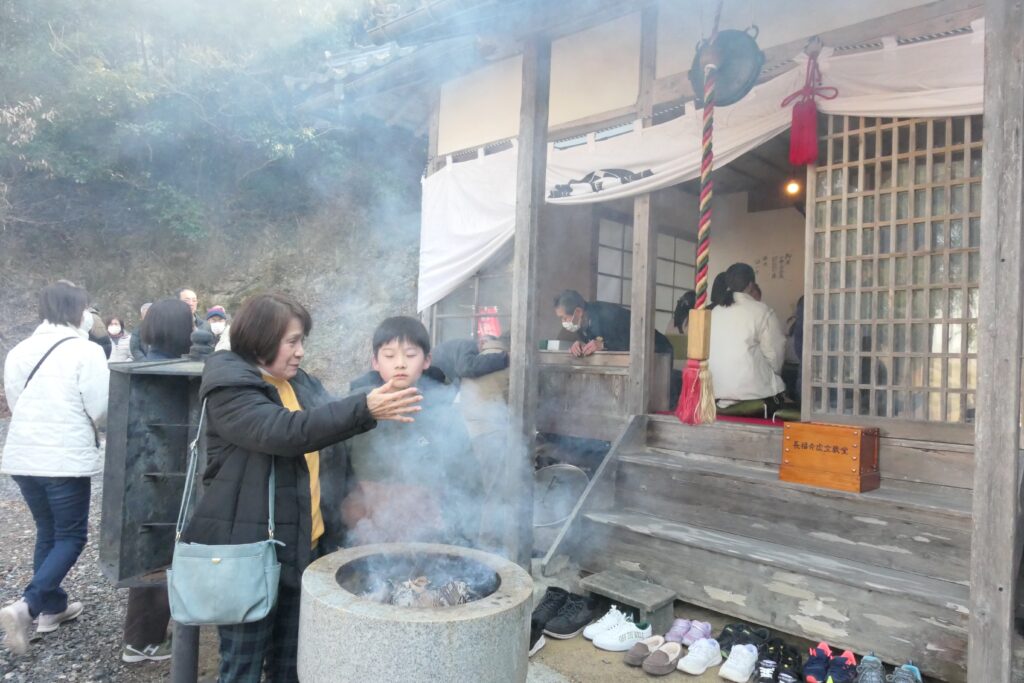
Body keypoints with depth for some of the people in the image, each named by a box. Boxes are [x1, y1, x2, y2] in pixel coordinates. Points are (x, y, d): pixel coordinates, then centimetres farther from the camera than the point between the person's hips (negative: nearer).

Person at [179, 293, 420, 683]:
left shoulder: (302, 384, 8)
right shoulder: (229, 389, -14)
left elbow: (326, 442, 19)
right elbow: (284, 432, -30)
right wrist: (364, 409, -35)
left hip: (302, 546, 7)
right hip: (249, 550, -7)